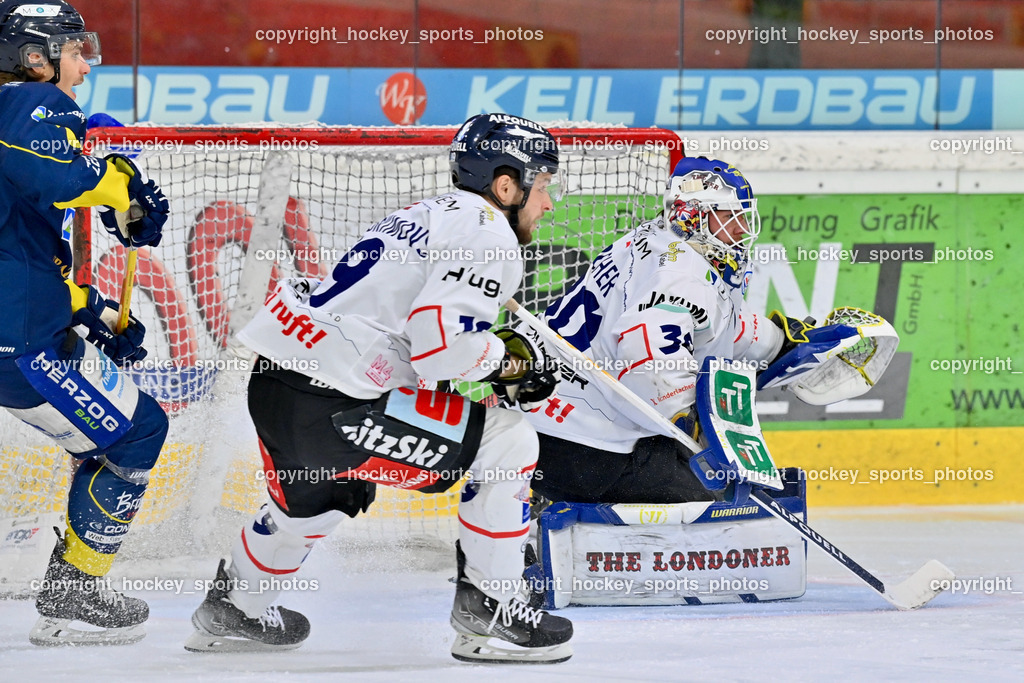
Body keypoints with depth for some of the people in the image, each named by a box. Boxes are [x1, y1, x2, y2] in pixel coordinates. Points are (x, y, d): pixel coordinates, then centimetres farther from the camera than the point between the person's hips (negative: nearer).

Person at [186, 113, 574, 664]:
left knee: (320, 493, 38)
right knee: (507, 443, -1)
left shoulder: (427, 215, 23)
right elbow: (442, 338, -19)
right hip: (329, 407, -10)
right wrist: (507, 359, -2)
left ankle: (232, 610, 56)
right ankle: (486, 614, 4)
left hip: (271, 381, 10)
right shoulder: (489, 235, -7)